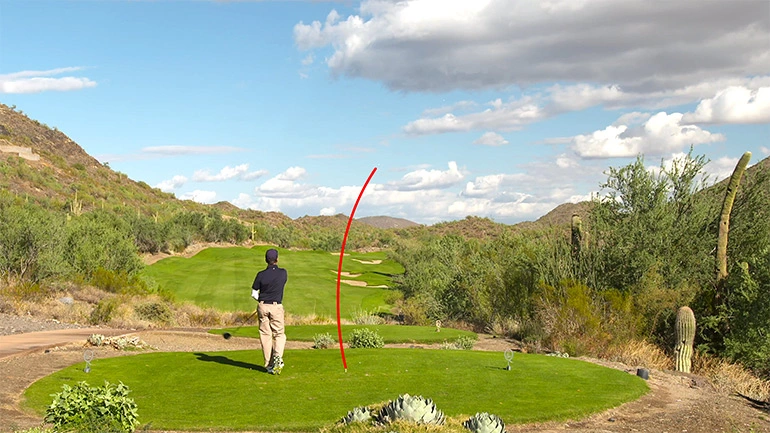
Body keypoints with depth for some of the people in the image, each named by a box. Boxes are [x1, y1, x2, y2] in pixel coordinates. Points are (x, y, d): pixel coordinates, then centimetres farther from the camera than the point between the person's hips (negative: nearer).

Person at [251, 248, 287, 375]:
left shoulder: (261, 275, -5)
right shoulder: (283, 273, -3)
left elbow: (254, 293, 0)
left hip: (263, 307, 1)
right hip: (276, 307, -1)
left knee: (265, 335, 8)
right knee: (279, 334, 8)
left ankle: (269, 364, 9)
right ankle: (278, 357, -18)